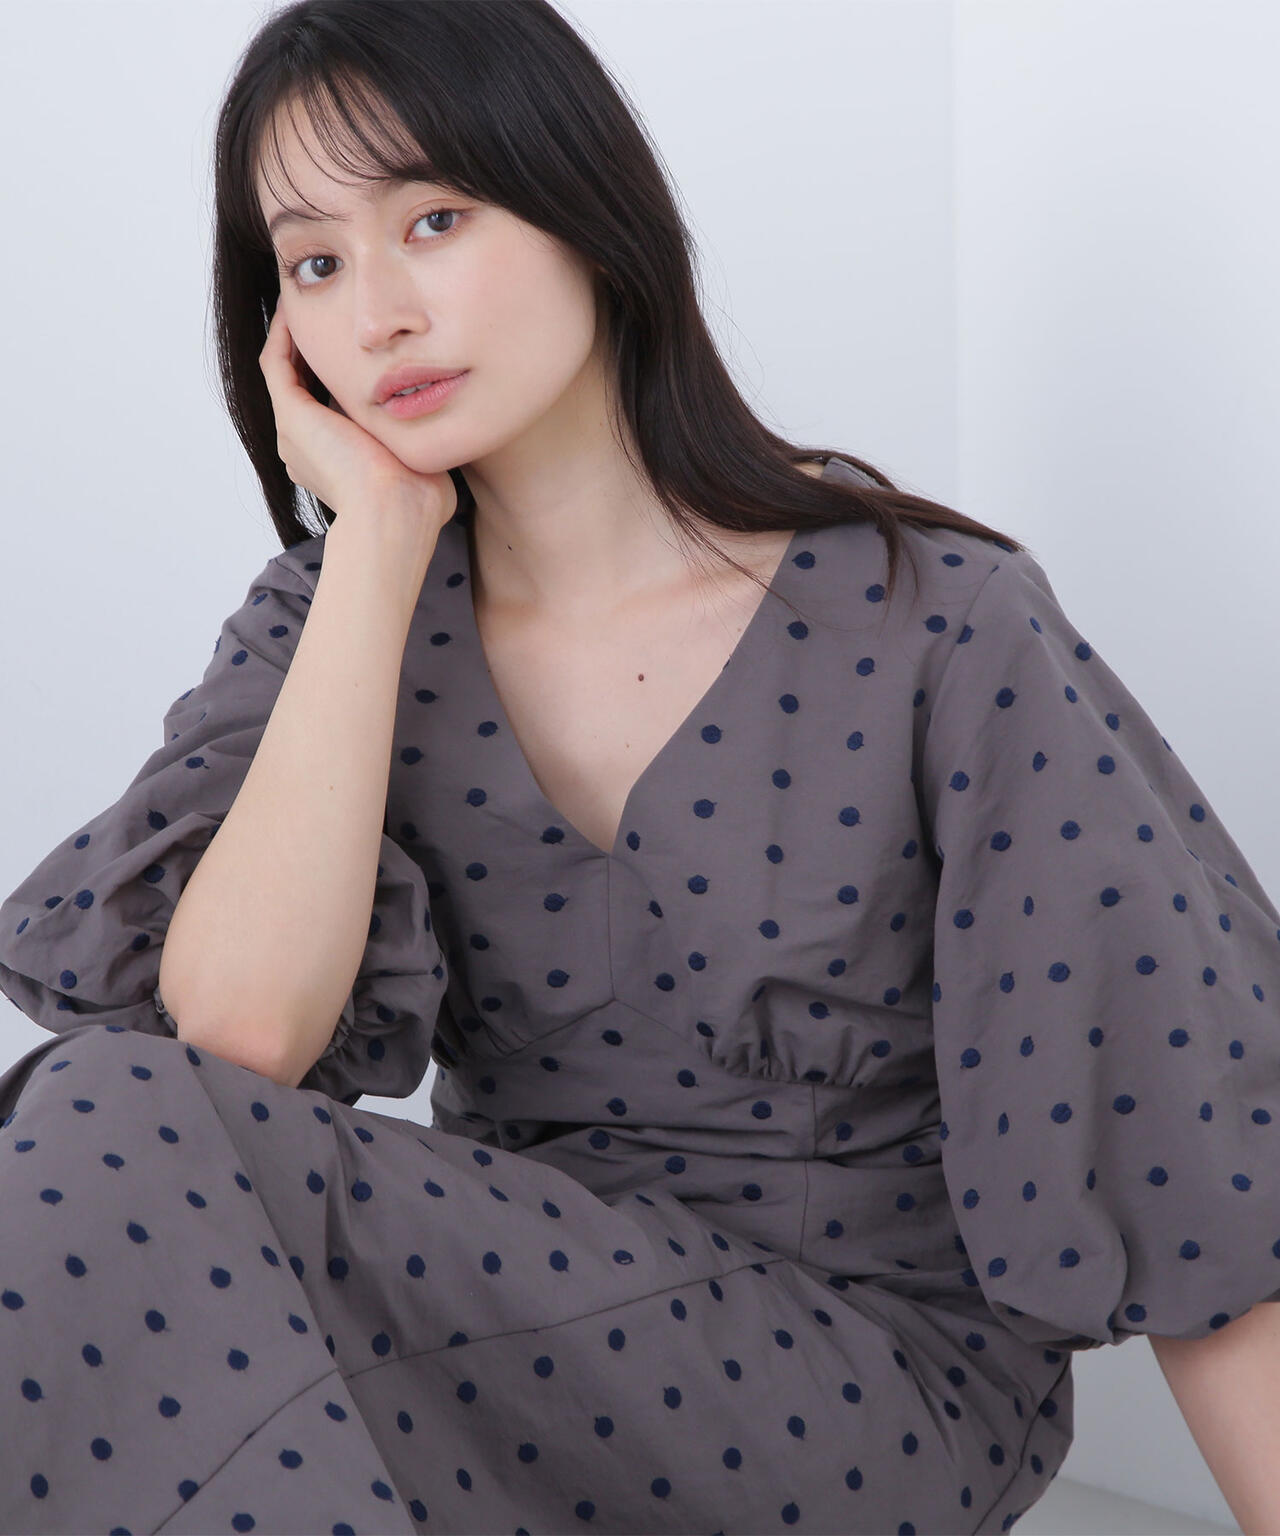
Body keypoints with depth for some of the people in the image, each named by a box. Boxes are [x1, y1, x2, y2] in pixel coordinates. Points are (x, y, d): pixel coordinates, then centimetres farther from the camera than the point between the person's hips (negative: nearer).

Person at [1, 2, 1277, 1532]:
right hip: (530, 1294, 4)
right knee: (125, 1120, -26)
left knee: (131, 1154, -25)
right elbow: (241, 1030, -19)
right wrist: (379, 530, -14)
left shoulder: (927, 628, -11)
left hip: (887, 1376, -4)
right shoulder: (338, 617, 0)